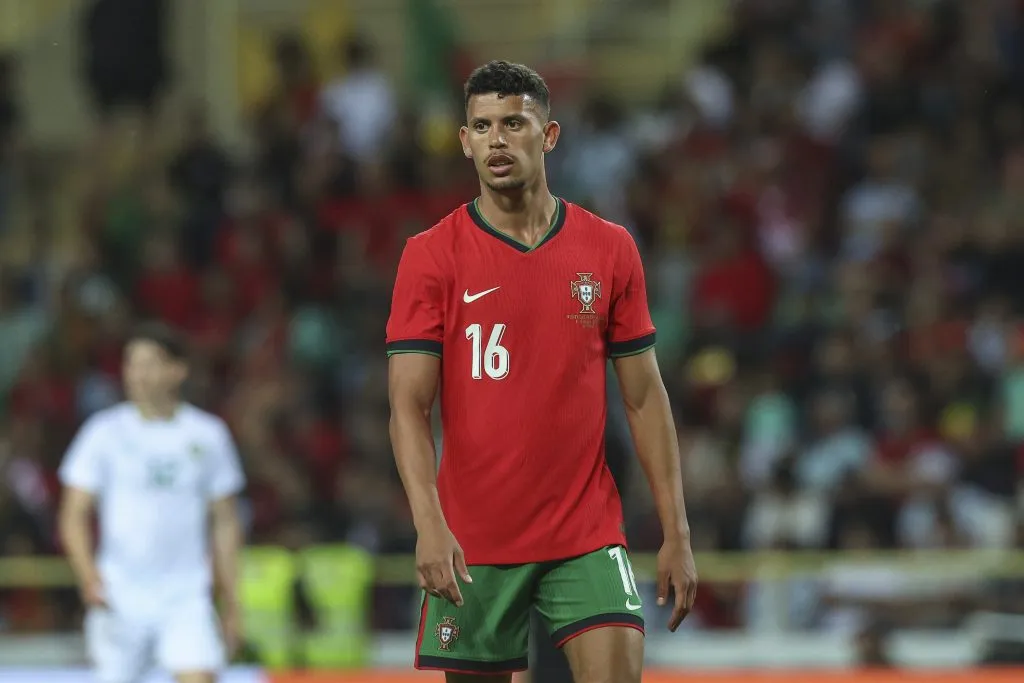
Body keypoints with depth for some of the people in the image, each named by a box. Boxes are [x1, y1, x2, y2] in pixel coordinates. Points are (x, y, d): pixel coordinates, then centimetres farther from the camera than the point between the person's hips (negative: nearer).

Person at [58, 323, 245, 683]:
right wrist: (88, 576, -19)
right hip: (120, 596, 0)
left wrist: (231, 604, 10)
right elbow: (74, 515, -1)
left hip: (186, 598, 0)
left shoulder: (208, 434, 5)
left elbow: (225, 524, 12)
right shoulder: (106, 432, 0)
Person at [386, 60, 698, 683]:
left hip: (587, 538, 1)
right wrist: (429, 524, -22)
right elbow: (408, 406, -7)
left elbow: (645, 398, 8)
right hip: (471, 547, -1)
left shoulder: (609, 250, 5)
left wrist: (677, 532, 3)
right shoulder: (432, 256, -1)